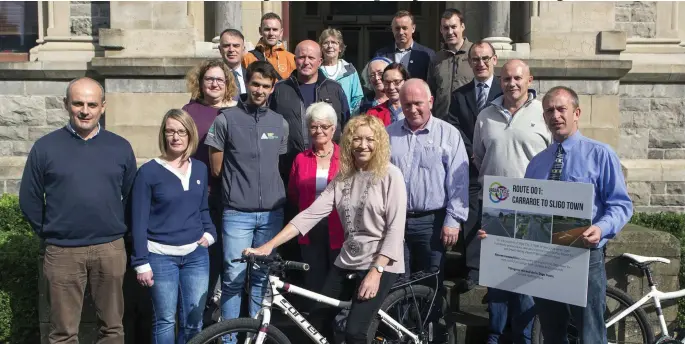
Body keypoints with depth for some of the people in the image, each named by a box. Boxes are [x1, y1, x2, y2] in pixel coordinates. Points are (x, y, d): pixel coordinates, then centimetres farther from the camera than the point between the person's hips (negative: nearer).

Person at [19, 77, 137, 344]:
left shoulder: (120, 147, 4)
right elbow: (29, 199, 5)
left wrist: (119, 230, 10)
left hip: (110, 249, 1)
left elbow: (132, 196, 12)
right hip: (63, 252, -1)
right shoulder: (45, 147, -1)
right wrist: (49, 234, 6)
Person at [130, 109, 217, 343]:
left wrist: (210, 232, 0)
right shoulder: (149, 171, -6)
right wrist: (141, 262, -9)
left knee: (193, 321, 9)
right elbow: (138, 221, -6)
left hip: (196, 255, 4)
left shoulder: (200, 169, 7)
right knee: (165, 321, 3)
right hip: (160, 257, -4)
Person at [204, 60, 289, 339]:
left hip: (272, 212, 4)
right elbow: (216, 169, 3)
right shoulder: (226, 119, -3)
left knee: (262, 277, 10)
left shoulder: (280, 124, 8)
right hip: (238, 213, -3)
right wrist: (239, 188, 10)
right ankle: (228, 337, 8)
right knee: (234, 278, -4)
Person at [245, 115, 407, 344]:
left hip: (381, 264, -6)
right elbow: (311, 213, -3)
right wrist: (269, 246, -12)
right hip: (347, 262, 6)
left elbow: (396, 228, -14)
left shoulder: (390, 175, -10)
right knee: (317, 320, 10)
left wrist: (376, 271, -21)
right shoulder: (342, 177, 5)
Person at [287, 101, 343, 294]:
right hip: (311, 232, 3)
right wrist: (310, 209, 7)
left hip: (339, 231, -2)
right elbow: (293, 195, 17)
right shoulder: (301, 159, 7)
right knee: (314, 287, 8)